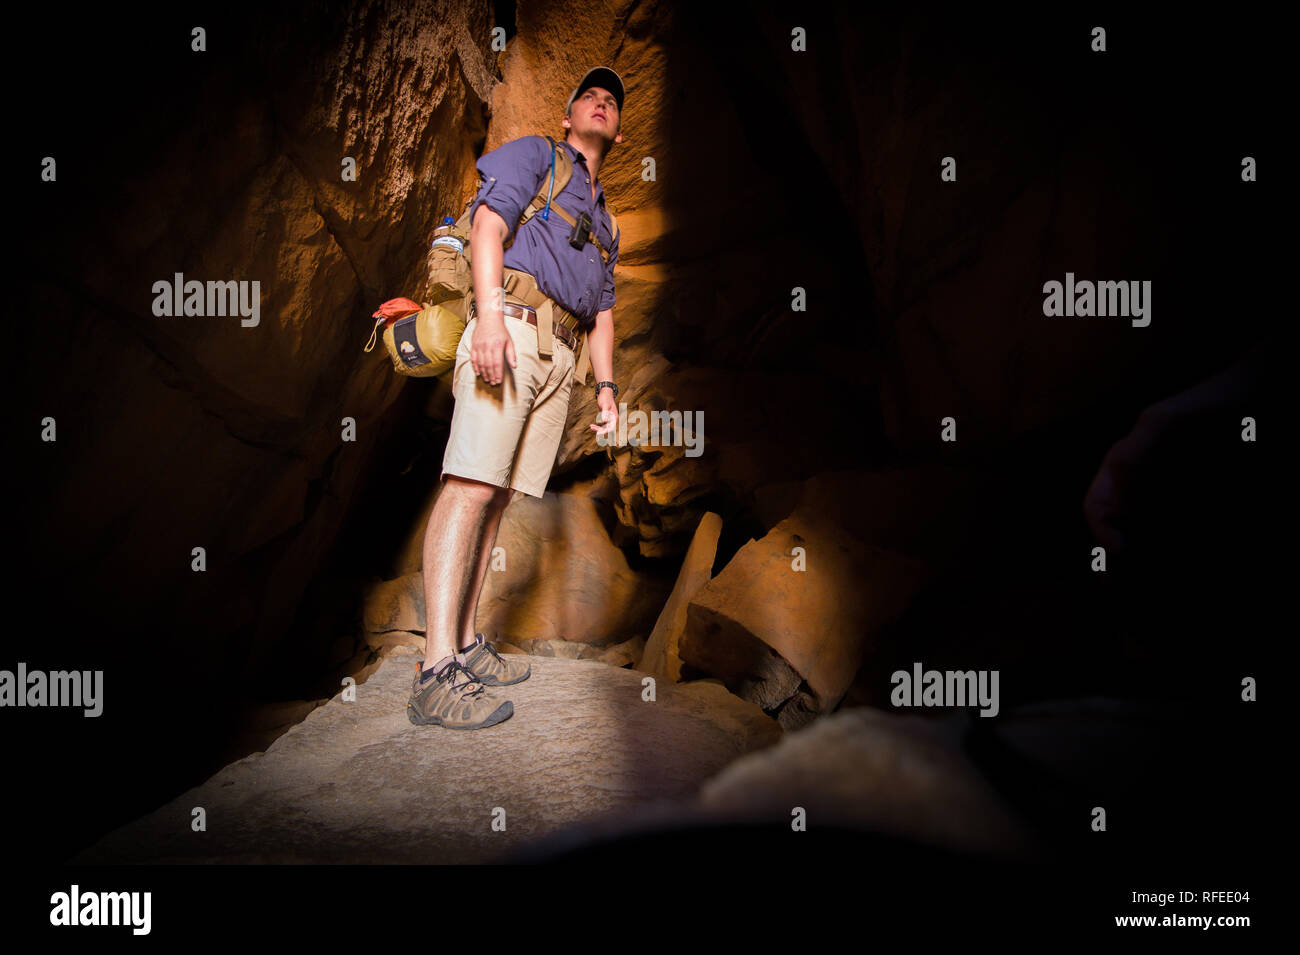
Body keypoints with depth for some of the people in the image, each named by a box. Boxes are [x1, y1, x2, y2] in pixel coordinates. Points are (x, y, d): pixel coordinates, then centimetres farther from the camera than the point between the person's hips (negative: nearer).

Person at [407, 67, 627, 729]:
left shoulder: (603, 222, 34)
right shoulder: (534, 154, 12)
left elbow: (602, 313, 32)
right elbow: (489, 225, -4)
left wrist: (606, 387, 19)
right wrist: (490, 313, -20)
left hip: (559, 353, 8)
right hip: (510, 324, -8)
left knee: (497, 495, 3)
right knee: (472, 485, -19)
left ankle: (466, 646, 3)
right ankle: (438, 672, -27)